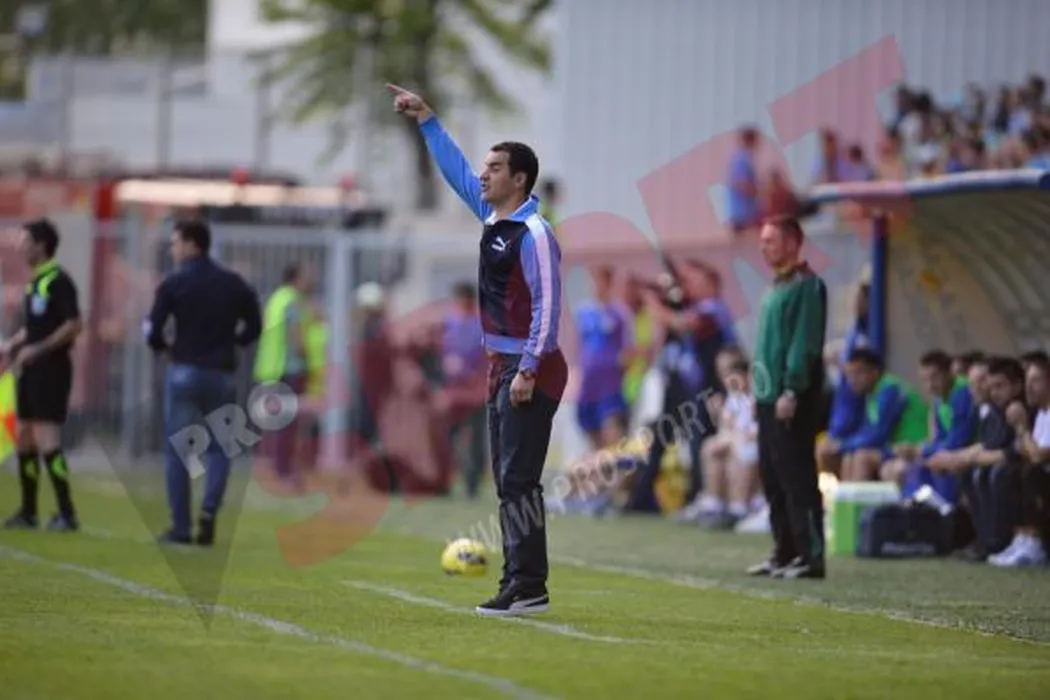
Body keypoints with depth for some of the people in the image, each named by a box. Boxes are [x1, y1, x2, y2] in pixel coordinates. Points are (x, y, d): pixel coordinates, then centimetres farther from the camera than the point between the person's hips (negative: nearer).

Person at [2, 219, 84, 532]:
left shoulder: (58, 281, -13)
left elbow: (74, 326, -20)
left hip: (51, 370, -9)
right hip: (31, 371, 9)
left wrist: (36, 350, -21)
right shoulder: (35, 282, 14)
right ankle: (28, 512, 19)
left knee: (47, 442, -13)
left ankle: (67, 514, -11)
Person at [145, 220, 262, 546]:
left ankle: (180, 528, 4)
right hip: (221, 373, 3)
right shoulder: (234, 284, 5)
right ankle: (209, 508, -11)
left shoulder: (174, 283, -6)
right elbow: (253, 327, 8)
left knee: (177, 451, 5)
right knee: (219, 447, 13)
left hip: (184, 372, -3)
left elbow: (153, 332, -8)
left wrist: (165, 347, 12)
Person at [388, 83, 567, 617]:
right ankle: (518, 582, 11)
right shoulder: (494, 217, 12)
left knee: (518, 479, -12)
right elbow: (457, 171, 26)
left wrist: (528, 371, -22)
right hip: (502, 367, 10)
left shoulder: (533, 234, -14)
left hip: (530, 370, -10)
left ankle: (529, 587, -12)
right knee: (508, 479, 9)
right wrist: (425, 120, 26)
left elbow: (547, 306, -19)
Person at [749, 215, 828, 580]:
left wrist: (791, 392, -21)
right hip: (768, 398, 10)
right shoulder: (776, 287, 18)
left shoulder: (806, 286, -10)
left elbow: (804, 344, -17)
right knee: (773, 480, 11)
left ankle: (811, 556, -9)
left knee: (797, 480, -10)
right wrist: (759, 389, 17)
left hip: (791, 401, -10)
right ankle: (785, 553, 17)